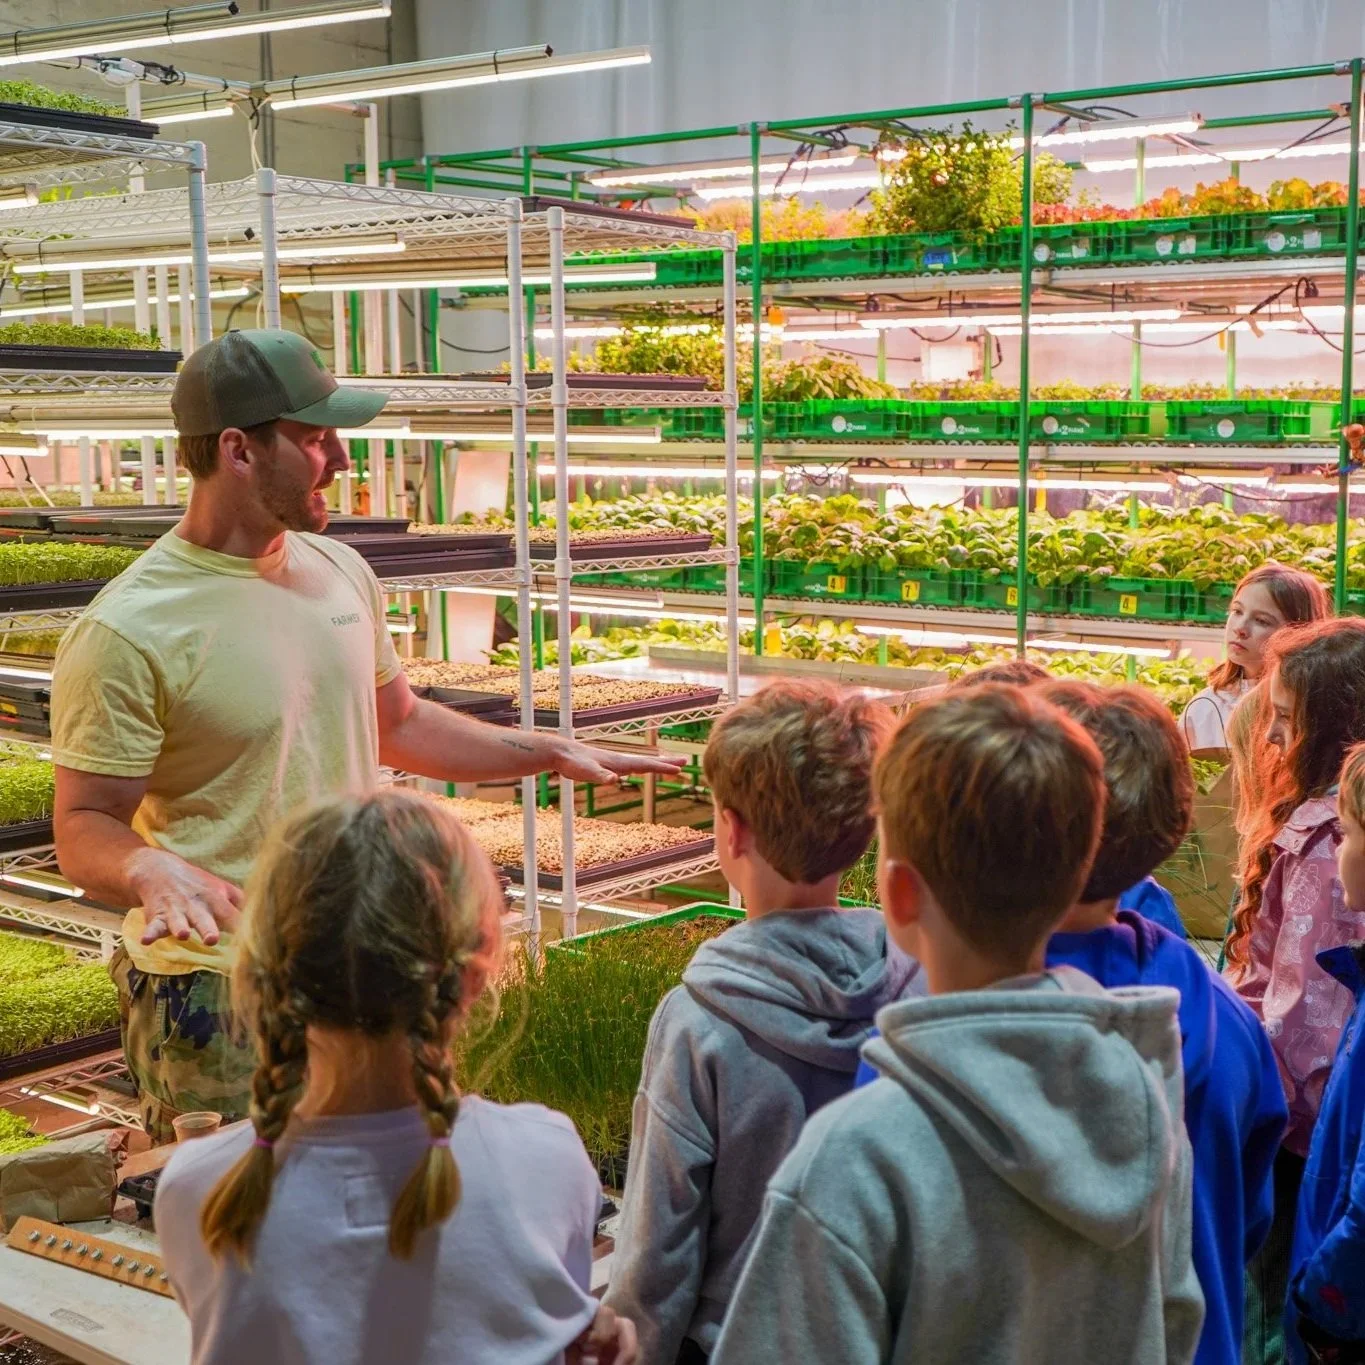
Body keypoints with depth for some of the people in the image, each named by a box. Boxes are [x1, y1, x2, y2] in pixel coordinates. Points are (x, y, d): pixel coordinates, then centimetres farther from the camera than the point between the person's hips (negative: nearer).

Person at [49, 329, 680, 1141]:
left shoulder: (340, 571, 5)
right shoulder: (127, 633, -16)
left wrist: (552, 754, 14)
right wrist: (154, 871, -35)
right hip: (217, 990, -6)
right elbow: (85, 828, -14)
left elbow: (398, 723, 19)